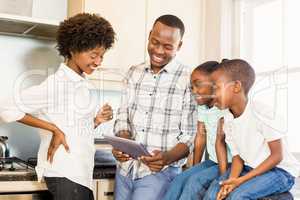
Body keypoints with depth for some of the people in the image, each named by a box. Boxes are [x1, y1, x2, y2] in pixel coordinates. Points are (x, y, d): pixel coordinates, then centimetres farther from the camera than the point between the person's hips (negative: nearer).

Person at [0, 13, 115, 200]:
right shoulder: (57, 85, -16)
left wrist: (97, 120, -4)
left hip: (80, 172, 8)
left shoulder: (80, 83, 9)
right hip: (64, 173, -8)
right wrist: (53, 129, -17)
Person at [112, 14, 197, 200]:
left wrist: (167, 158, -25)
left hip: (160, 172, -4)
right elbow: (123, 117, 10)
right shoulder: (133, 73, 6)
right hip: (125, 169, 5)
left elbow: (190, 136, -9)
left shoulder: (189, 80, -9)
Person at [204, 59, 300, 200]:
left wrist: (242, 180, -23)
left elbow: (277, 156, -19)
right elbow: (237, 156, 2)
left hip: (280, 171, -6)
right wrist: (232, 179, -20)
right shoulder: (228, 120, -2)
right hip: (249, 168, 7)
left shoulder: (262, 113, -24)